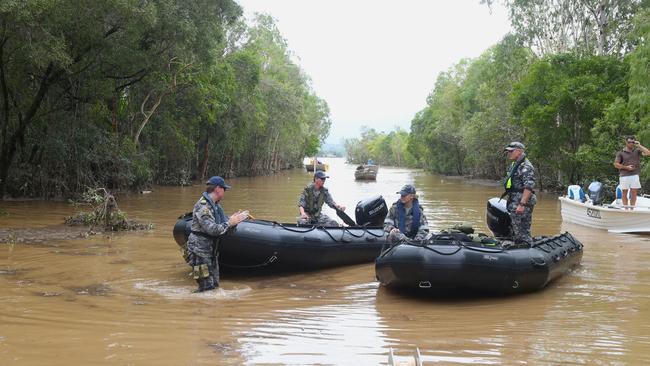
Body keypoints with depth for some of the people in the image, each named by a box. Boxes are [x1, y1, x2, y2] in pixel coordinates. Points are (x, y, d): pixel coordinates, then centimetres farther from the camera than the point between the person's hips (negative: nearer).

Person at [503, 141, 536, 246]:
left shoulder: (526, 166, -14)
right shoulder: (514, 165, 19)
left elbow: (529, 187, -23)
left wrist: (522, 204, -29)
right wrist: (510, 201, 23)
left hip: (522, 202, -11)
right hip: (514, 202, 11)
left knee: (522, 233, -8)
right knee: (516, 232, 16)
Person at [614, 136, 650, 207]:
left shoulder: (637, 151, 10)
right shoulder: (621, 153, 5)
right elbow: (616, 164, 2)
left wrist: (639, 145, -5)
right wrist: (626, 167, -8)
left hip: (634, 175, 2)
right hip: (624, 176, -2)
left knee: (634, 193, 2)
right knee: (624, 193, 3)